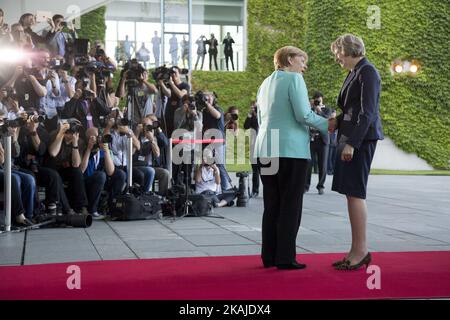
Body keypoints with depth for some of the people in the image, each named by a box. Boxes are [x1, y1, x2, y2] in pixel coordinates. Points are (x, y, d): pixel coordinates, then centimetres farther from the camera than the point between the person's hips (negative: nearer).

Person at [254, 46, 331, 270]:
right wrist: (328, 125, 0)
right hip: (291, 150, -7)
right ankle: (285, 257, -3)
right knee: (290, 205, -3)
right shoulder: (294, 78, -4)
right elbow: (304, 114, -12)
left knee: (272, 205, 10)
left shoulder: (265, 83, 19)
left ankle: (269, 256, 11)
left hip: (265, 150, 7)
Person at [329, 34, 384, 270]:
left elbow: (367, 112, -16)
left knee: (355, 193, -9)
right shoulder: (353, 73, 19)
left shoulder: (367, 72, -9)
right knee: (351, 194, 8)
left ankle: (361, 250, -4)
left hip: (361, 139, -9)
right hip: (350, 137, 9)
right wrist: (337, 122, 7)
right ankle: (357, 250, 12)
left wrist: (352, 143, -21)